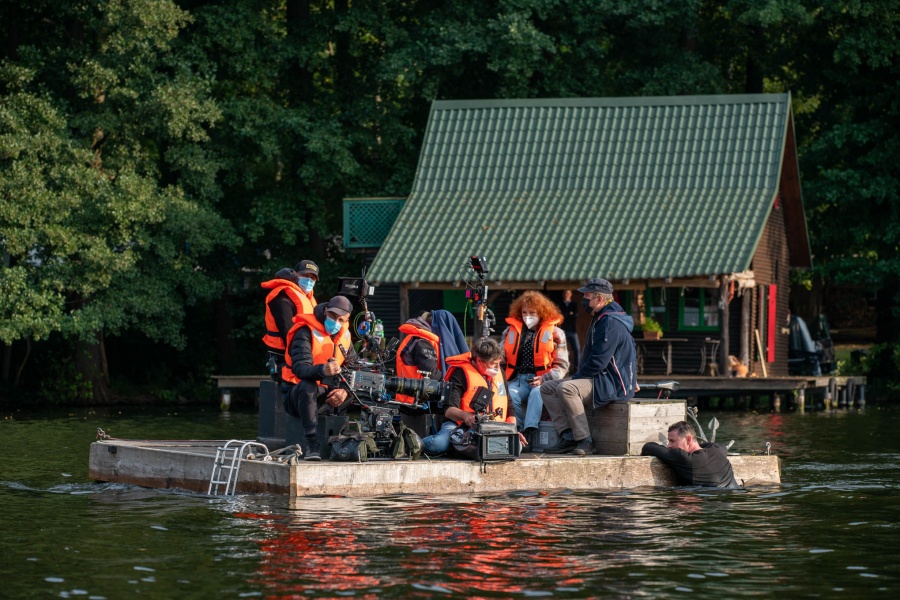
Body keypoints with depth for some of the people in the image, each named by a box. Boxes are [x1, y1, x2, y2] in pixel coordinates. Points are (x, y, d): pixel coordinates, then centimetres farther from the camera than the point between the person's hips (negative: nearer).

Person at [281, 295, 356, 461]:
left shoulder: (344, 335, 6)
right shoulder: (306, 332, -16)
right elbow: (300, 368, -31)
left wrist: (344, 390, -21)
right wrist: (322, 370, -52)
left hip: (324, 394, 6)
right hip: (295, 395, -6)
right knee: (308, 386, -41)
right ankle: (311, 444, -39)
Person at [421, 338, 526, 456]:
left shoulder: (499, 373, 14)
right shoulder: (461, 374, -6)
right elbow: (448, 410, -14)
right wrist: (465, 415, -35)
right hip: (462, 426, -6)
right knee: (439, 444, -36)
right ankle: (417, 443, 3)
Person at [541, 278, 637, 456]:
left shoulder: (610, 322, -17)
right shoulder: (599, 319, 18)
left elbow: (598, 362, -23)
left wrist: (576, 377, -12)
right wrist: (576, 376, 12)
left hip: (613, 384, -11)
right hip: (598, 379, 11)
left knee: (566, 388, -32)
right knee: (547, 388, 3)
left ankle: (585, 440, -27)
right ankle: (568, 436, -10)